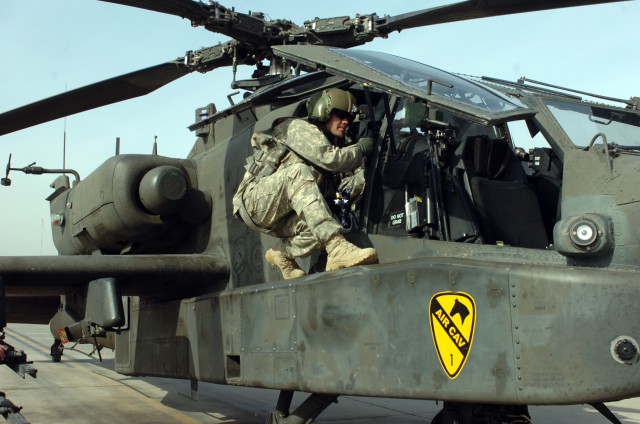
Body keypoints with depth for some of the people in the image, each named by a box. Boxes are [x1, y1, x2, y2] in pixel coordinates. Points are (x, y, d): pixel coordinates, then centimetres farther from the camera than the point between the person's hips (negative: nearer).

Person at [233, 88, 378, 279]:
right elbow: (330, 159, -20)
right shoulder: (298, 127, -3)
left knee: (319, 229, -23)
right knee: (298, 172, -34)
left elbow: (343, 188, 6)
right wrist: (360, 148, -6)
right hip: (256, 201, -7)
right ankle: (337, 249, -48)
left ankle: (283, 254, 10)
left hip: (277, 220, 7)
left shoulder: (333, 143, 19)